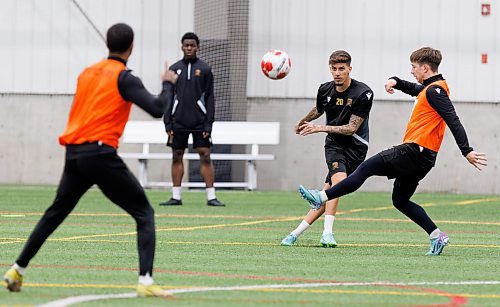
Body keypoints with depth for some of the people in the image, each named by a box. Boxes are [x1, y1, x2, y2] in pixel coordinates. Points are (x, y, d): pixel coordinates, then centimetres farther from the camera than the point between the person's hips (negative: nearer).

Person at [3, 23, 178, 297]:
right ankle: (145, 281, -15)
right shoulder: (124, 78, -4)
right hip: (100, 153, -6)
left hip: (73, 154, 6)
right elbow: (157, 109, -12)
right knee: (144, 214, 0)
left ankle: (17, 270, 23)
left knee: (55, 213, 22)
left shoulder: (87, 74, 15)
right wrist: (168, 84, 6)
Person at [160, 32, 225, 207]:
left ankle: (211, 196, -6)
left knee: (205, 156, -6)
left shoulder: (204, 69, 4)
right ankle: (176, 196, 8)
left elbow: (209, 98, 3)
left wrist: (208, 124, -6)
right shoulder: (175, 68, 9)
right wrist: (168, 124, 2)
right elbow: (169, 98, 9)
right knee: (177, 156, 3)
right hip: (178, 121, 2)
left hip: (199, 121, -2)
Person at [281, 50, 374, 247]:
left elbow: (352, 128, -16)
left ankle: (297, 233, -6)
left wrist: (320, 128, -20)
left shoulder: (363, 93, -14)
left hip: (356, 147, -2)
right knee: (339, 179, -26)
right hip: (334, 144, 2)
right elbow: (318, 110, 25)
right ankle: (327, 233, -24)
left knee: (328, 194, -11)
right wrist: (303, 122, 41)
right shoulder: (325, 90, 1)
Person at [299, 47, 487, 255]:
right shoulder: (431, 88, 19)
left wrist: (467, 151, -27)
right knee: (400, 201, 15)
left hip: (415, 151, -10)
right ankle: (437, 236, 9)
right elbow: (413, 89, 38)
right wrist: (395, 81, 16)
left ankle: (322, 198, -9)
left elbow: (453, 121, -20)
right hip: (422, 157, 10)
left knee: (367, 168, -9)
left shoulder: (434, 91, -12)